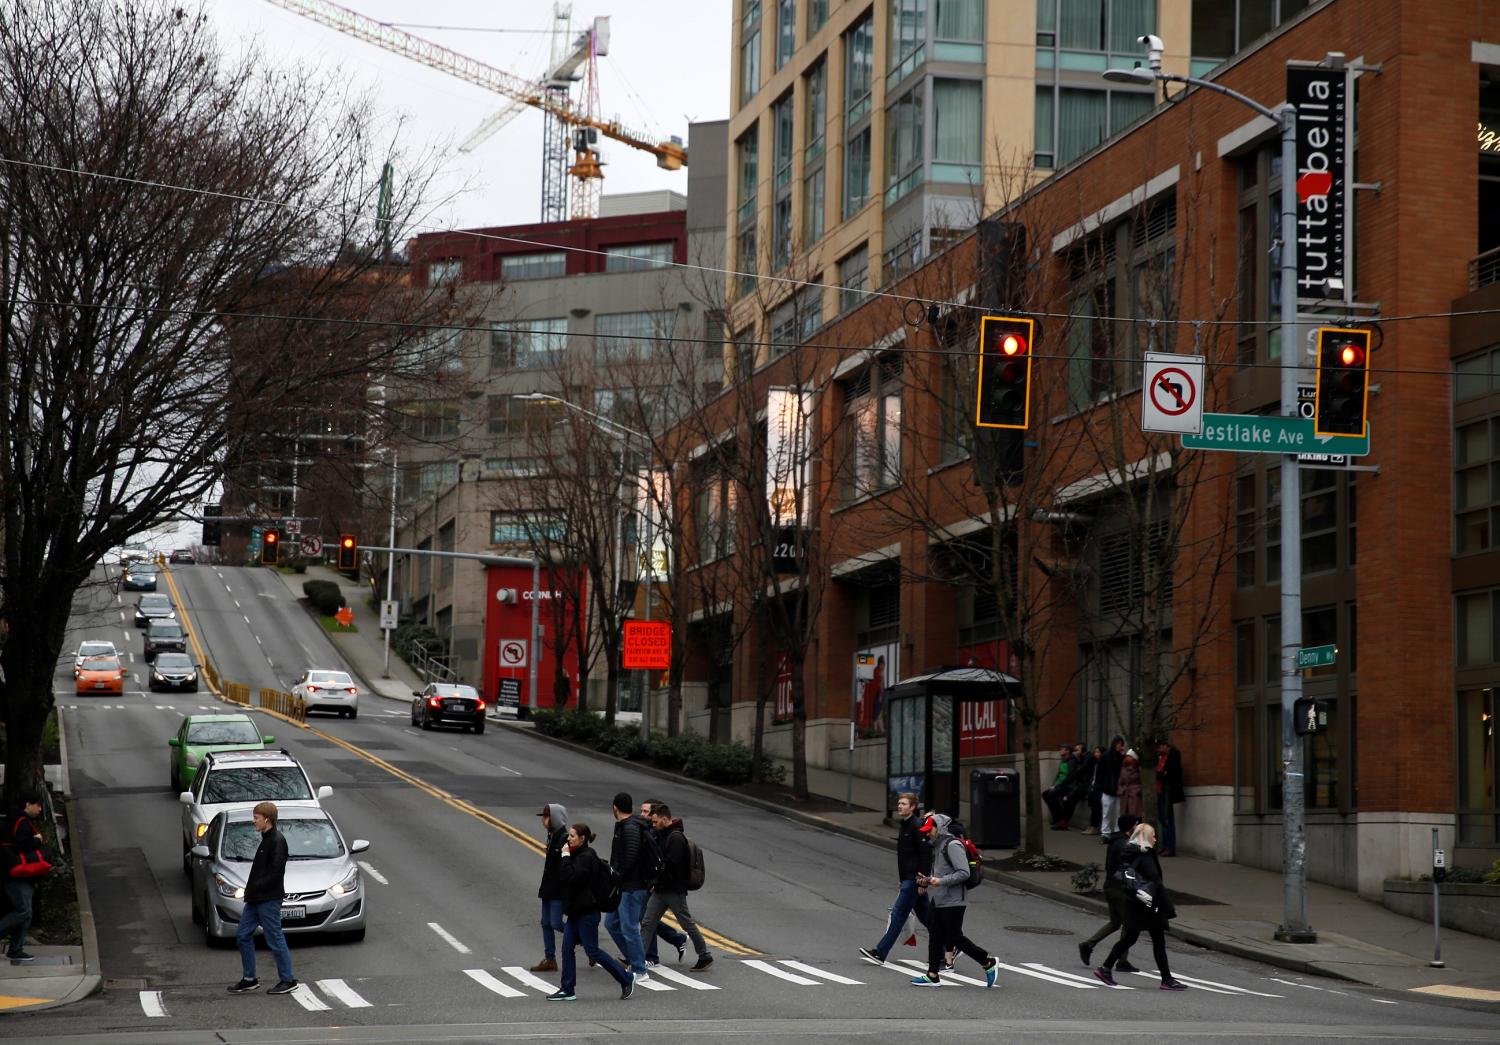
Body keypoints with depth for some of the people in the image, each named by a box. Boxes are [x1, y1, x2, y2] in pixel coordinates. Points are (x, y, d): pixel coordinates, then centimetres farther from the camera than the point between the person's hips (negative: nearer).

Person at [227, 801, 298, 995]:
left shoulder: (277, 841, -16)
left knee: (275, 939, -3)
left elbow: (275, 872, -22)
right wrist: (250, 889, 10)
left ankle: (288, 980, 6)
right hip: (256, 899, 10)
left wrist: (255, 887, -20)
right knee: (243, 935, 11)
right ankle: (249, 979, 18)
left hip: (269, 899, -10)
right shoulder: (266, 839, 14)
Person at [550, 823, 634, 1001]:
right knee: (567, 948, 5)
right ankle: (567, 990, 9)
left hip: (587, 912, -10)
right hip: (574, 911, 10)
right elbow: (563, 878, 19)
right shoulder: (577, 856, 14)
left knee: (592, 951, -4)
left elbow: (571, 877, -26)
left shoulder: (587, 858, -17)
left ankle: (626, 979, 7)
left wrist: (565, 857, -20)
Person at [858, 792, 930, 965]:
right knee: (925, 917, 13)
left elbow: (926, 854, -19)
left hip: (914, 880, -10)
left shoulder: (917, 826, -14)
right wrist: (902, 881, 23)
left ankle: (880, 953, -7)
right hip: (907, 879, 10)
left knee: (898, 914, -8)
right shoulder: (903, 825, 16)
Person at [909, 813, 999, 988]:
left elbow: (964, 873, -21)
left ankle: (989, 963, 9)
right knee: (935, 936, 7)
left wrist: (941, 881, -24)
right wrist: (927, 880, 10)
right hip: (936, 900, 10)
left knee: (955, 937, -4)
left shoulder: (953, 845, -15)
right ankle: (932, 976, 10)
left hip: (952, 901, -10)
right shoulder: (937, 845, 16)